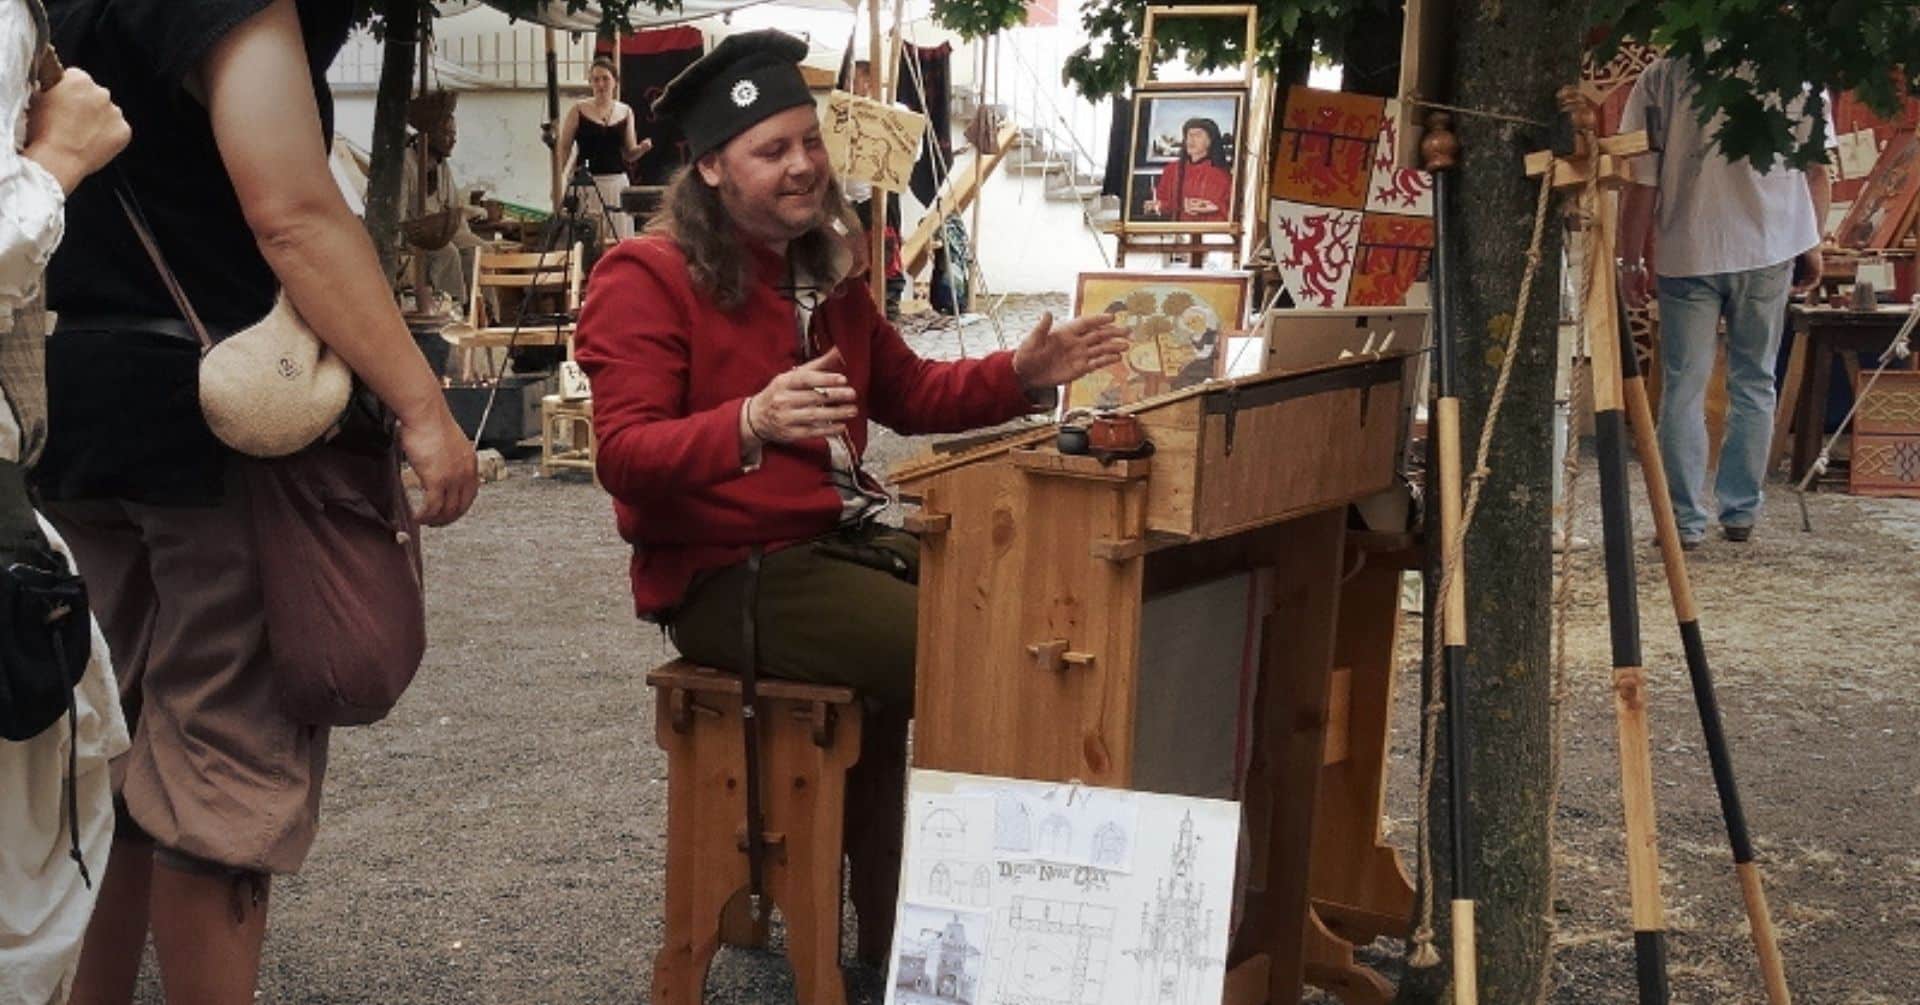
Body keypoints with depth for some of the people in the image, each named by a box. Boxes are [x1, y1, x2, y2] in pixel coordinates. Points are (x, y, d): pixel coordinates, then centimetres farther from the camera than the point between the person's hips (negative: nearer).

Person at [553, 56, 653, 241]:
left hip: (617, 182, 3)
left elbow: (629, 154, 13)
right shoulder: (578, 110, 1)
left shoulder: (625, 112, 8)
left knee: (620, 238, 0)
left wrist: (642, 148, -8)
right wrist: (559, 181, -9)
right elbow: (563, 149, 2)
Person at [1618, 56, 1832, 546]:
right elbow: (1817, 171, 3)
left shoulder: (1661, 77, -3)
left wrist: (1631, 260, 3)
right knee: (1754, 385, 13)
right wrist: (1812, 245, 14)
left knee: (1683, 390, 5)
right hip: (1769, 250, 1)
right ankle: (1741, 511, 17)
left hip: (1687, 253, -1)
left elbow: (1641, 181, -4)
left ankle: (1686, 519, 5)